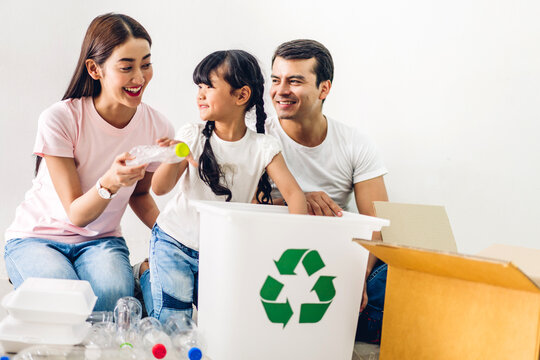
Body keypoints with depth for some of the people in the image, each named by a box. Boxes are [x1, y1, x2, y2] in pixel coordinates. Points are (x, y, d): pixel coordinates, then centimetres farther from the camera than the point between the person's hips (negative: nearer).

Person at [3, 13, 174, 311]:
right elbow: (76, 214, -21)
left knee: (115, 297, -32)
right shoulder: (59, 120, -21)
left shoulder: (158, 129, -9)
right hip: (37, 238, -1)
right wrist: (109, 183, -43)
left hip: (101, 241, 2)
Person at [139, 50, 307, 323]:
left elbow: (293, 193, -15)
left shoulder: (263, 147, -10)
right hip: (175, 240, -1)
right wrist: (172, 160, -34)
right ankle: (147, 273, 25)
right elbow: (159, 188, -13)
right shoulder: (191, 136, -9)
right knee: (172, 319, -4)